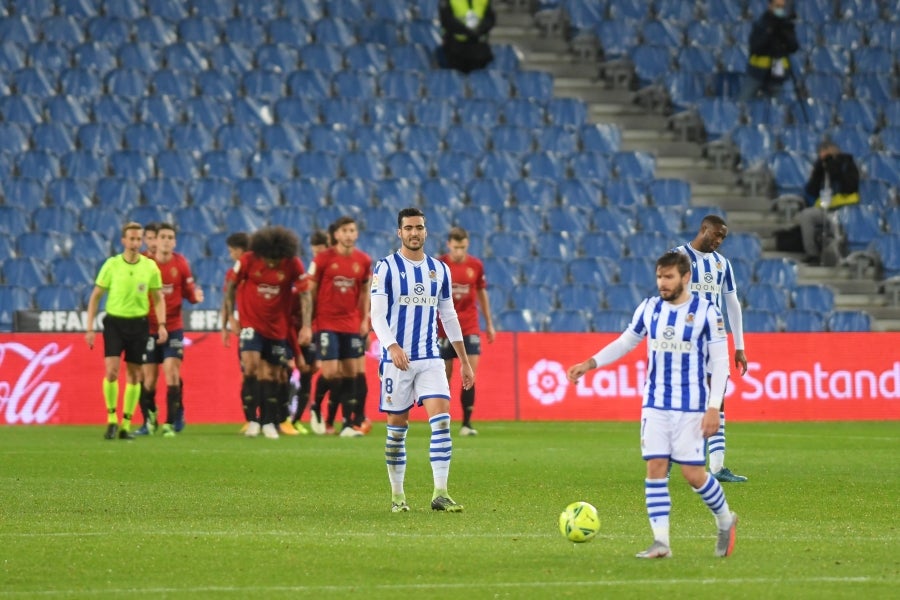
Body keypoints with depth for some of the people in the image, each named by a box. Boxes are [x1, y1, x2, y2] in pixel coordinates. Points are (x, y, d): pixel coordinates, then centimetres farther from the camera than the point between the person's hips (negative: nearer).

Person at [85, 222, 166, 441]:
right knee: (111, 371, -15)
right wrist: (90, 328, -3)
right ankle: (111, 418, 1)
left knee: (134, 375, 4)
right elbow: (95, 297, 3)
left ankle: (126, 424, 13)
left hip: (139, 324, 2)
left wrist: (162, 324, -4)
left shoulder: (150, 266, 1)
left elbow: (158, 298, 9)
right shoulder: (111, 265, -3)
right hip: (114, 322, -2)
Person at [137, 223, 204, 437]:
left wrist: (196, 295, -17)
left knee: (172, 374, -12)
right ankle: (149, 420, 28)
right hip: (149, 328, 0)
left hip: (173, 327, 0)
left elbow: (188, 291, 5)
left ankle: (170, 423, -8)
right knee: (149, 378, 4)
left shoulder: (180, 263, 0)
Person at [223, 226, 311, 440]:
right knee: (251, 363, -20)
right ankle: (252, 420, -15)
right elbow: (231, 287, 0)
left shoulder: (293, 265, -10)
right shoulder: (248, 261, -12)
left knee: (271, 374, 6)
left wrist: (306, 326, -11)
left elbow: (305, 294, -5)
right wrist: (230, 316, -2)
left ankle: (269, 423, 18)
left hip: (277, 326, 1)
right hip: (251, 323, -1)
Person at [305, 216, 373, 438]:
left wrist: (365, 320, 5)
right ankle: (317, 412, 14)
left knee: (351, 373, 1)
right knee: (330, 372, -10)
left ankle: (349, 422, 5)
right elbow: (310, 291, -1)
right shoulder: (323, 259, -5)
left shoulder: (364, 261, 4)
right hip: (327, 324, -3)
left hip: (352, 325, 3)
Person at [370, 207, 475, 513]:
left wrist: (464, 360, 15)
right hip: (396, 359, -3)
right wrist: (392, 346, -27)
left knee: (441, 419, -12)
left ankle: (440, 494, -14)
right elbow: (377, 315, -11)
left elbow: (449, 316, 17)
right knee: (397, 427, 3)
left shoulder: (440, 269, 11)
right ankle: (397, 495, 14)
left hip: (430, 359, 3)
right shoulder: (386, 267, -3)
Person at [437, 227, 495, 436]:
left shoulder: (476, 266, 2)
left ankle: (467, 422, -6)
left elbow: (482, 293, 14)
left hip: (470, 327, 1)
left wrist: (489, 324, 16)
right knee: (445, 374, 3)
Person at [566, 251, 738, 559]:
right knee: (655, 468, -4)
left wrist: (714, 407, -13)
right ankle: (660, 542, -1)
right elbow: (624, 343, 18)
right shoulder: (648, 309, 5)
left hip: (691, 406, -4)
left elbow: (720, 361, -7)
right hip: (655, 404, 4)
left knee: (693, 473, -5)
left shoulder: (706, 312, -8)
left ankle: (726, 521, 21)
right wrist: (590, 364, 8)